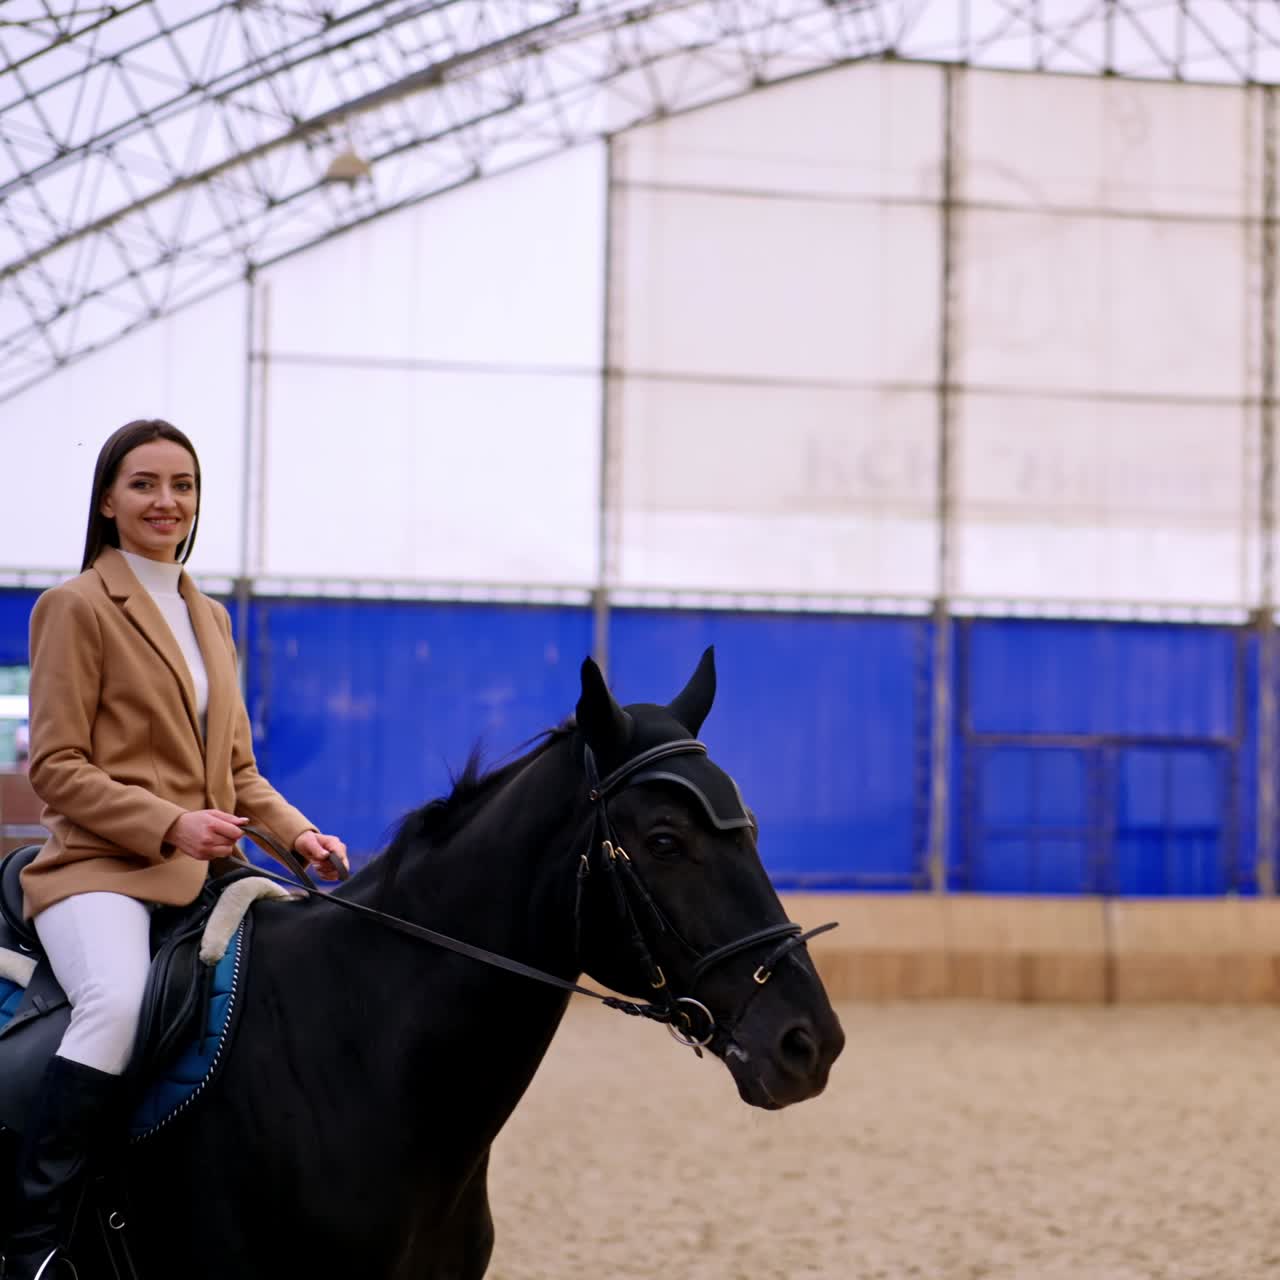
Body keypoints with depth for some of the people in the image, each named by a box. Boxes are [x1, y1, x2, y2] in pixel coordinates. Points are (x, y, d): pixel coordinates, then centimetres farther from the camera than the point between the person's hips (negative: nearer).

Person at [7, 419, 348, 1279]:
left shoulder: (210, 618, 21)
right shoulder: (78, 607, -1)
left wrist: (298, 834, 4)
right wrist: (170, 825, -20)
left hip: (205, 871, 7)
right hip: (101, 868, -7)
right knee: (118, 1007, -36)